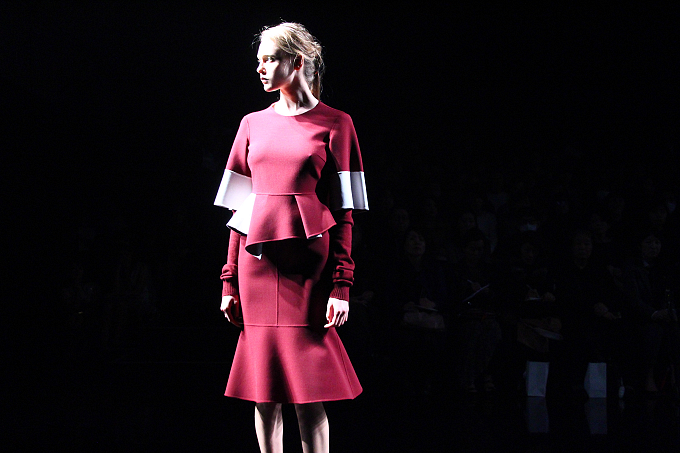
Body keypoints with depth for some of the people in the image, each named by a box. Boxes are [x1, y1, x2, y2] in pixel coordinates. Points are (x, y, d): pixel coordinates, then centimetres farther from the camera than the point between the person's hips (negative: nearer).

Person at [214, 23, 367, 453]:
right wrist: (230, 281, 7)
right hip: (259, 262, 4)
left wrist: (341, 285, -10)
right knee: (265, 395, 3)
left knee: (309, 397, -5)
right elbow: (240, 208, 13)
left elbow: (344, 212, -2)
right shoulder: (254, 124, 14)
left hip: (309, 264, -4)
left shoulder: (334, 124, 2)